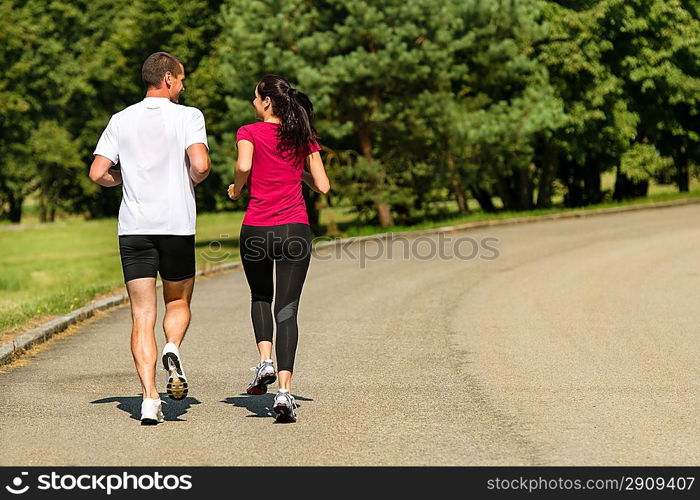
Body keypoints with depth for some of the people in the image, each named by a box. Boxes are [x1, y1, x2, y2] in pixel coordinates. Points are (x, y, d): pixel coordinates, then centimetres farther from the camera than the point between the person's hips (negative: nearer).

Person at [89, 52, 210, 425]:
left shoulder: (121, 120, 8)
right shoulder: (188, 116, -2)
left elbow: (98, 173, 3)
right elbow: (200, 165, -16)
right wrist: (192, 181, 6)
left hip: (133, 226, 2)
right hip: (177, 224, -2)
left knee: (143, 316, 3)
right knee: (178, 302, 19)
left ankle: (149, 399, -8)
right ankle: (172, 351, -13)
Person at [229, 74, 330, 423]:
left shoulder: (249, 133, -1)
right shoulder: (304, 137, 8)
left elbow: (244, 165, -21)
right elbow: (323, 186, 5)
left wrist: (236, 188, -1)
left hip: (256, 230, -1)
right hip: (295, 230, 1)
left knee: (260, 297, 26)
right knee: (287, 309, 0)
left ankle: (265, 361, 7)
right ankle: (285, 391, -13)